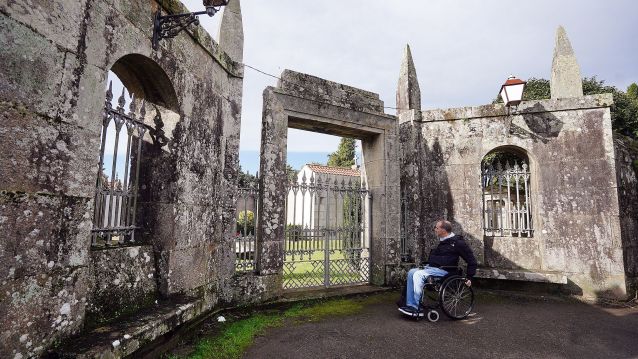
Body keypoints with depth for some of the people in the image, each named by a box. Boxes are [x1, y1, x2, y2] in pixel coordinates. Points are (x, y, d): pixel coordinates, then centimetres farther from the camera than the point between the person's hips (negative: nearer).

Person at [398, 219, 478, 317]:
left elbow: (471, 260, -4)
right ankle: (410, 304, -14)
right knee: (411, 272, -11)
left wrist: (470, 277, -5)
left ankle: (417, 309, -22)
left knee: (418, 275, -27)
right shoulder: (442, 241, 19)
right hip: (431, 267, 9)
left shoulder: (457, 242, -7)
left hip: (443, 270, -9)